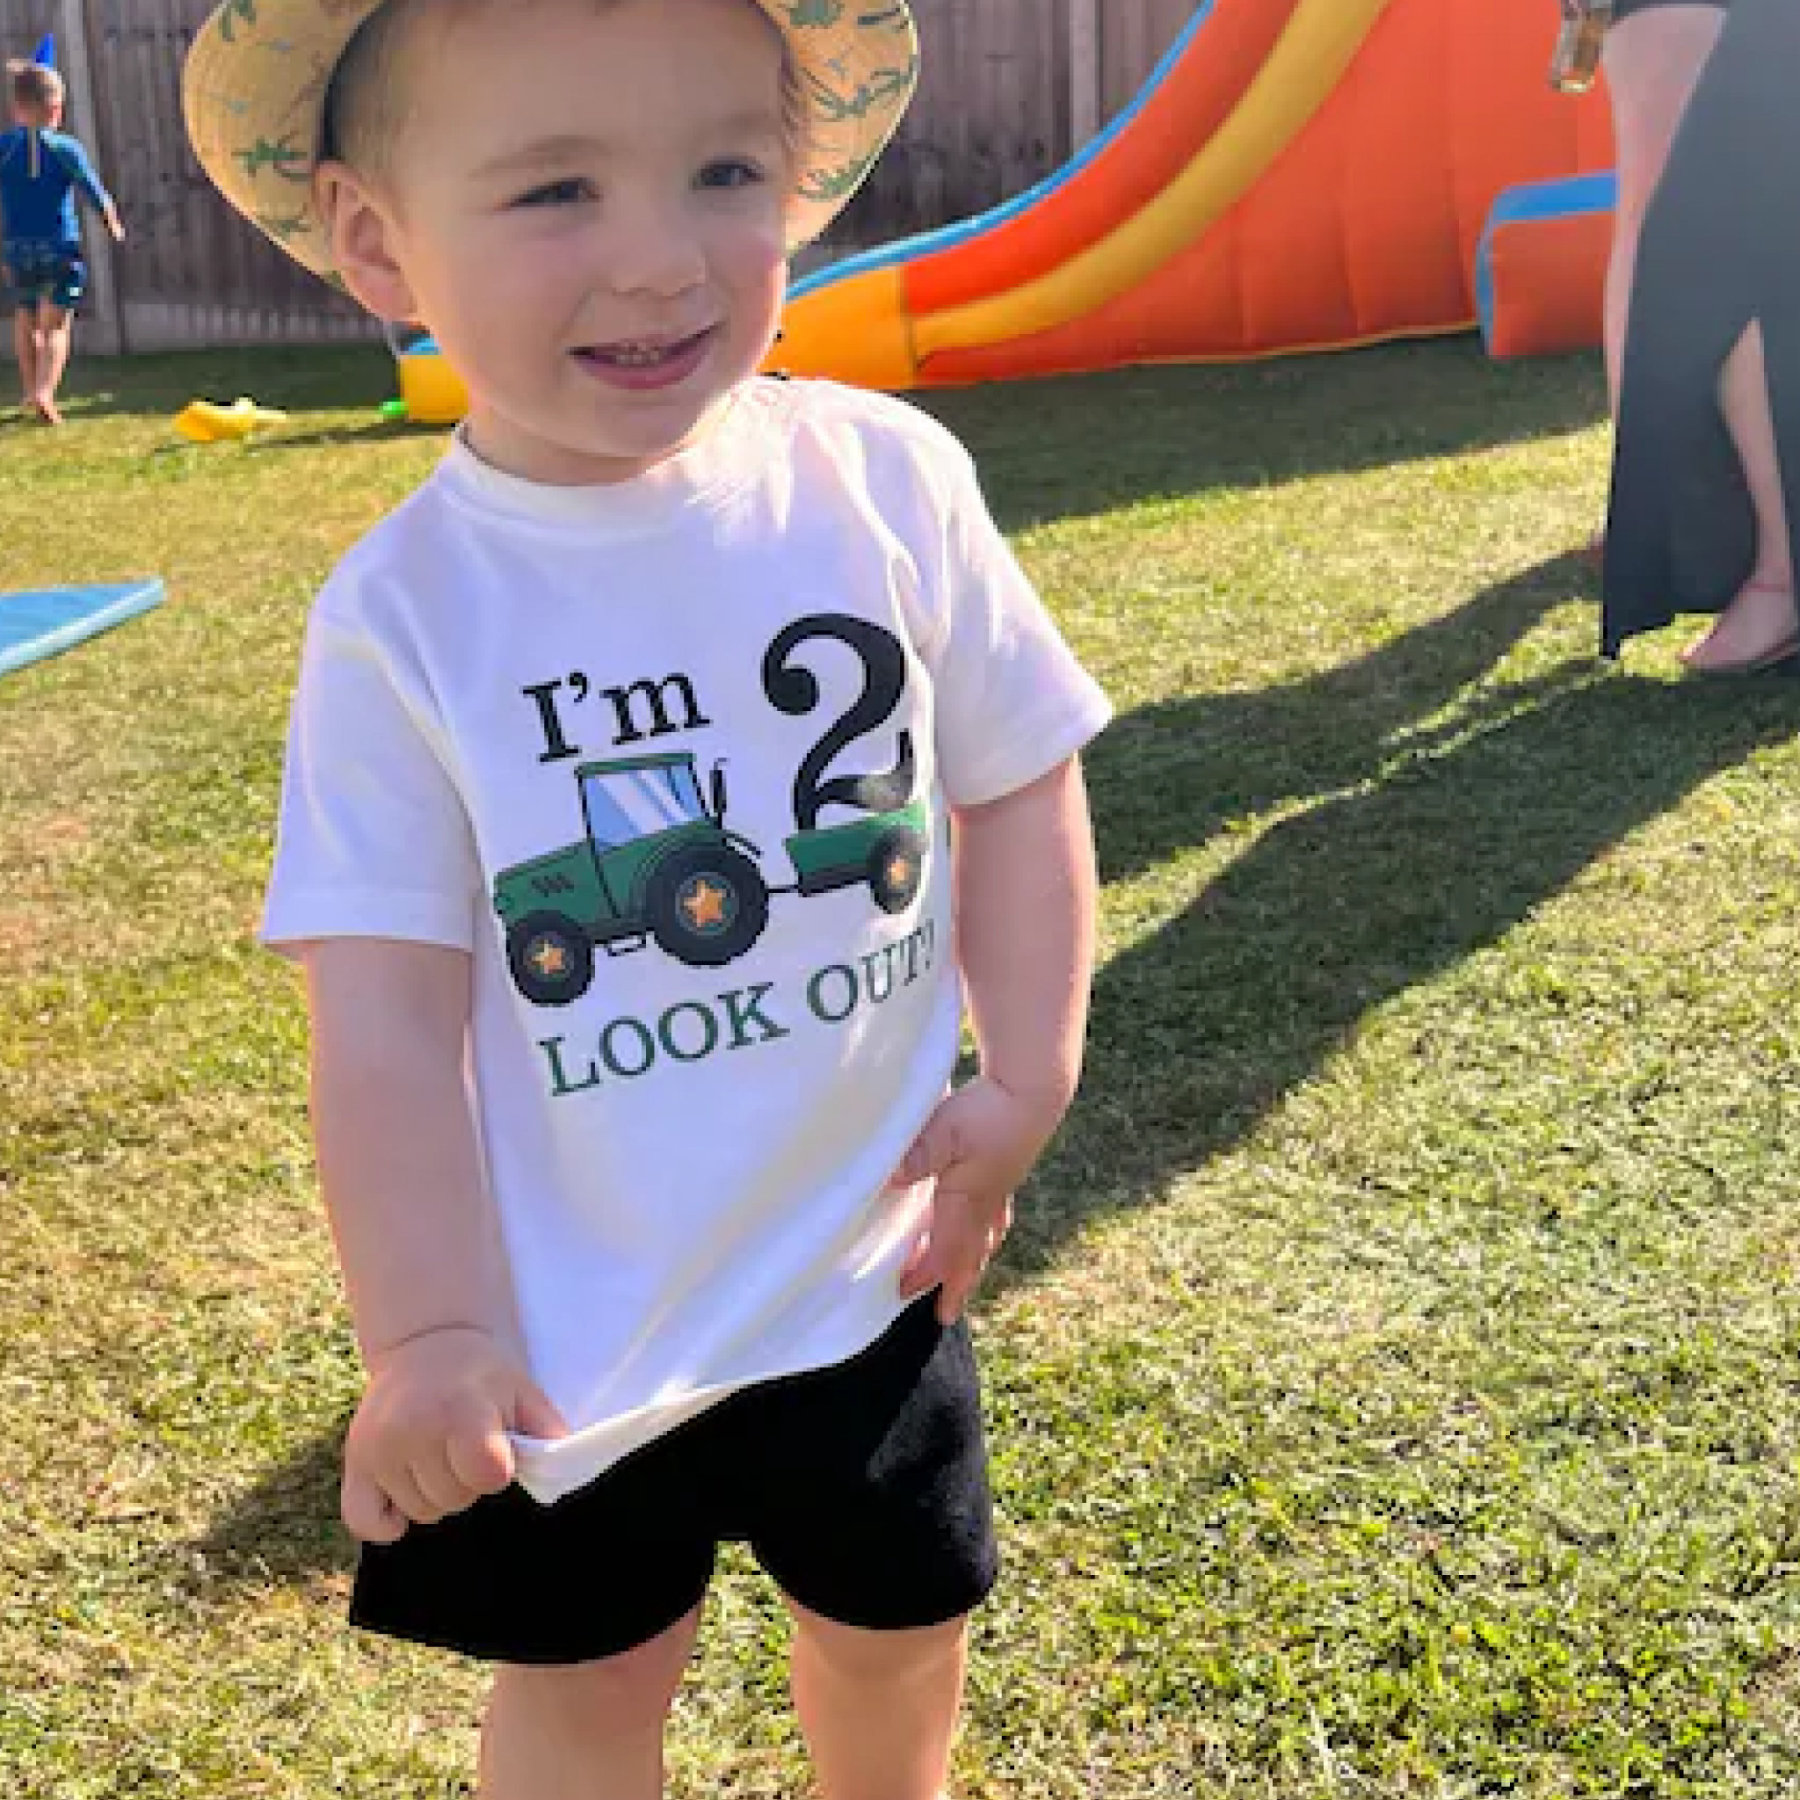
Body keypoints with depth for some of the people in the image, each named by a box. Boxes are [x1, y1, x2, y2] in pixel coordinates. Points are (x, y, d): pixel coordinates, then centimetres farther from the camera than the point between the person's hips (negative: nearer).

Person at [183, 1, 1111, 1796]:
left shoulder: (886, 478, -12)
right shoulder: (401, 619, -17)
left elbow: (1016, 778, -1)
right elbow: (385, 1008, -15)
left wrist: (1027, 1077, -7)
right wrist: (424, 1331, -18)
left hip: (862, 1262, 2)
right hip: (565, 1310, -2)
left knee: (896, 1617, 23)